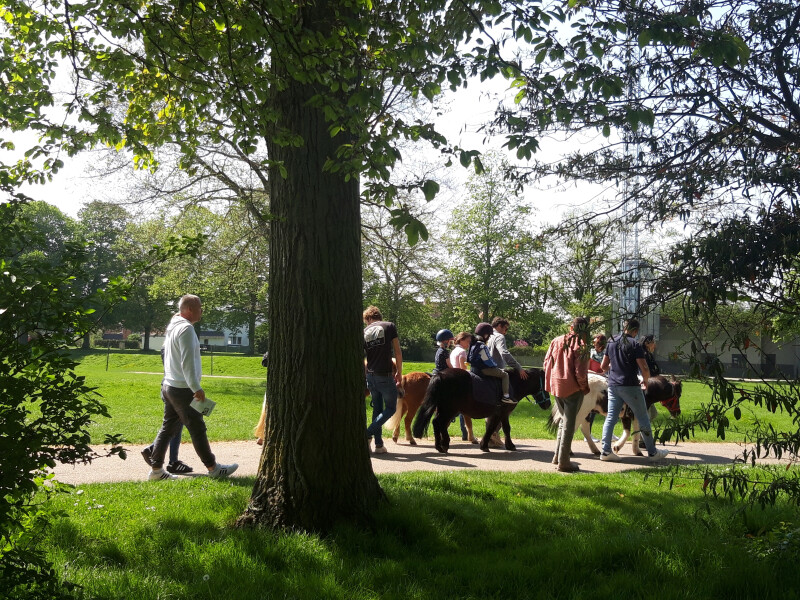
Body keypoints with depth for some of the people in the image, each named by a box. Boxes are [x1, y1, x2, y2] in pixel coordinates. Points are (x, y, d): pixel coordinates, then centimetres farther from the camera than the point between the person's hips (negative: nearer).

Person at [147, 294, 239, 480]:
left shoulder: (174, 327, 16)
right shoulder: (186, 328, -15)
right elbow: (187, 361, -22)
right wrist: (196, 388, -23)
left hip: (169, 386, 10)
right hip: (182, 388, -10)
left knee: (167, 429, 12)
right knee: (197, 429, -2)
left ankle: (156, 470, 13)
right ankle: (213, 468, 6)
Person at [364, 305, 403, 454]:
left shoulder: (364, 332, 7)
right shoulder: (389, 326, 0)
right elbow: (398, 352, -4)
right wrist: (399, 372, 5)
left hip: (370, 376, 4)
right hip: (385, 375, -4)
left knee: (377, 409, 14)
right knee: (390, 408, 6)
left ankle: (379, 444, 12)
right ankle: (367, 434, -9)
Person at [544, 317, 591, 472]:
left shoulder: (556, 341, 4)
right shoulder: (581, 346, -13)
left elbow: (546, 363, 7)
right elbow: (580, 372, -16)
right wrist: (584, 388, -1)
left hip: (556, 386, 6)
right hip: (573, 389, -6)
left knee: (564, 419, 23)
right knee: (569, 424, 2)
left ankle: (558, 455, 24)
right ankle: (563, 462, 6)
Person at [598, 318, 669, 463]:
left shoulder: (611, 342, 8)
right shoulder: (634, 344, -10)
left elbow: (603, 366, 14)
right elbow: (644, 369, -16)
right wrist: (645, 380, 3)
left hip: (613, 385, 5)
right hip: (630, 386, -5)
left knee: (611, 417, 7)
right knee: (643, 419, 5)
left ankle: (606, 451, 1)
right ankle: (652, 452, 12)